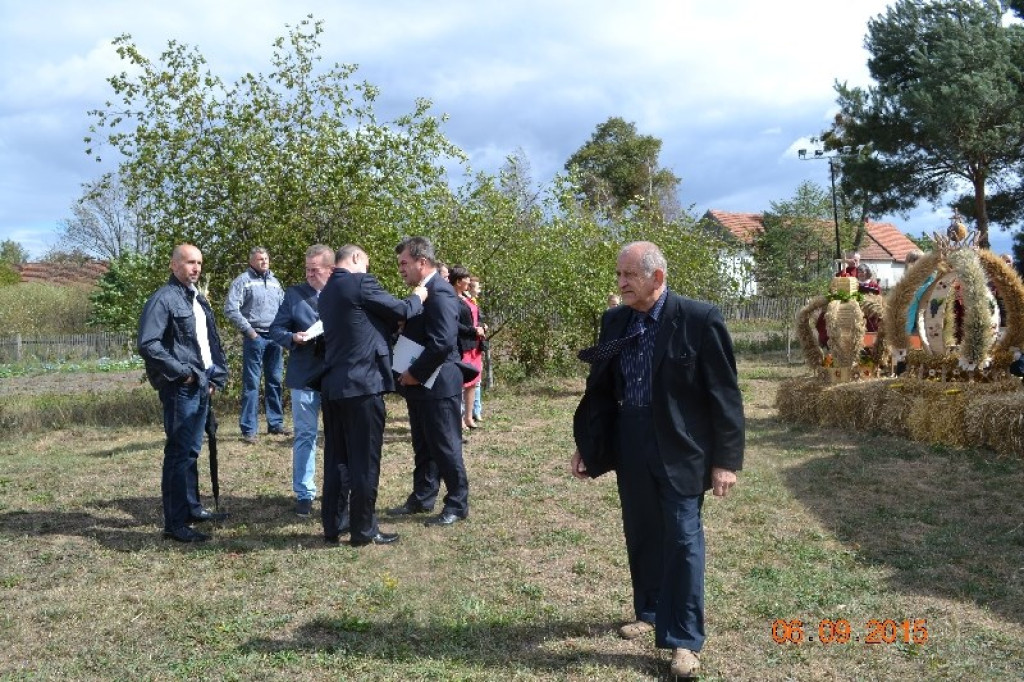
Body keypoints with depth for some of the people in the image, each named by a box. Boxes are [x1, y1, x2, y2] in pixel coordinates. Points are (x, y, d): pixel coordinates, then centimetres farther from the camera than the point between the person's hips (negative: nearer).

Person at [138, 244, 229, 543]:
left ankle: (192, 508, 29)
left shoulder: (198, 299, 16)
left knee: (192, 451, 17)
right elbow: (148, 344, -19)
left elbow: (212, 340, 21)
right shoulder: (163, 299, -11)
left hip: (201, 385, 9)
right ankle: (175, 523, 0)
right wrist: (181, 371, -17)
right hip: (180, 388, -8)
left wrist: (217, 375, 11)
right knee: (179, 453, -5)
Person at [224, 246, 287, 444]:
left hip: (275, 337, 6)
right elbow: (231, 309, -9)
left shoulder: (274, 282, 16)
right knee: (251, 383, -4)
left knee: (275, 381, 10)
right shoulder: (243, 281, -2)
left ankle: (275, 423, 19)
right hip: (255, 337, -5)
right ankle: (249, 429, -1)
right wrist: (248, 330, -11)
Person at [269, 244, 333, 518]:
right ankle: (304, 493, 16)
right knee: (305, 435, 6)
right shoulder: (294, 294, 2)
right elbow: (276, 329, 2)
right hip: (305, 376, 0)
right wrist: (292, 338, -17)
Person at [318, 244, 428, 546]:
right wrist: (418, 297, 14)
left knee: (336, 458, 13)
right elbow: (401, 310, -4)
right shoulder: (361, 283, -11)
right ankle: (364, 530, 8)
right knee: (364, 459, 0)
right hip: (362, 384, -9)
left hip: (334, 385, 9)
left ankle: (332, 526, 20)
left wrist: (392, 326, 22)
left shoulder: (328, 291, 16)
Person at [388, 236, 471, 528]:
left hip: (439, 384, -10)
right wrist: (410, 374, 7)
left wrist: (415, 373, -19)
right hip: (420, 383, 10)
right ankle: (422, 498, 29)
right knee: (424, 447, 17)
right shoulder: (422, 291, 13)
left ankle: (457, 504, 12)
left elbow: (443, 342, -27)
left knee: (446, 446, 0)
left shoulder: (440, 292, -18)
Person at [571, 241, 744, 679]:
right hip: (630, 444, 5)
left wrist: (726, 460, -12)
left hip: (679, 447, -5)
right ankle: (650, 612, 35)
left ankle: (684, 639, 11)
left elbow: (724, 394, -11)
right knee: (640, 535, 15)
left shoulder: (699, 319, -12)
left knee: (682, 538, 0)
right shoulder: (614, 322, 4)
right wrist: (585, 445, 9)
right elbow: (601, 388, 11)